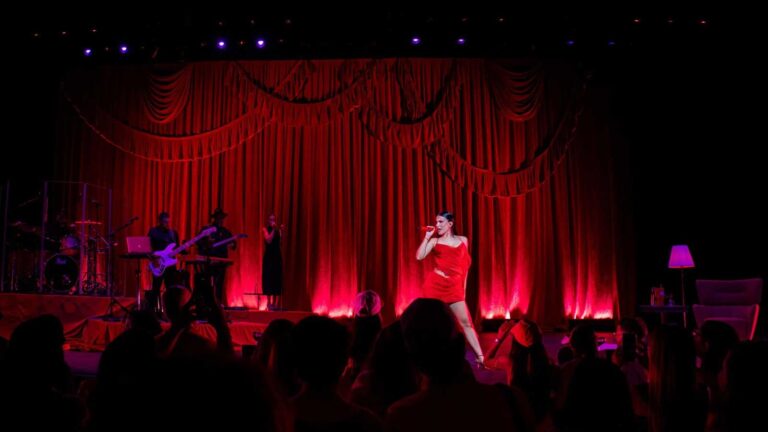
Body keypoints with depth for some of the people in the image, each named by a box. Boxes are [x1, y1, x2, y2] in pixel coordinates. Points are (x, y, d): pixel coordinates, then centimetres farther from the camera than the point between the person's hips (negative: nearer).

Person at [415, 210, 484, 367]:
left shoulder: (463, 240, 11)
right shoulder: (435, 241, 5)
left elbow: (465, 265, 15)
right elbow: (419, 256, -9)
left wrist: (464, 287, 13)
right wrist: (427, 236, -7)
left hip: (454, 287, 1)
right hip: (435, 284, -1)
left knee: (465, 321, -2)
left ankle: (480, 357, 1)